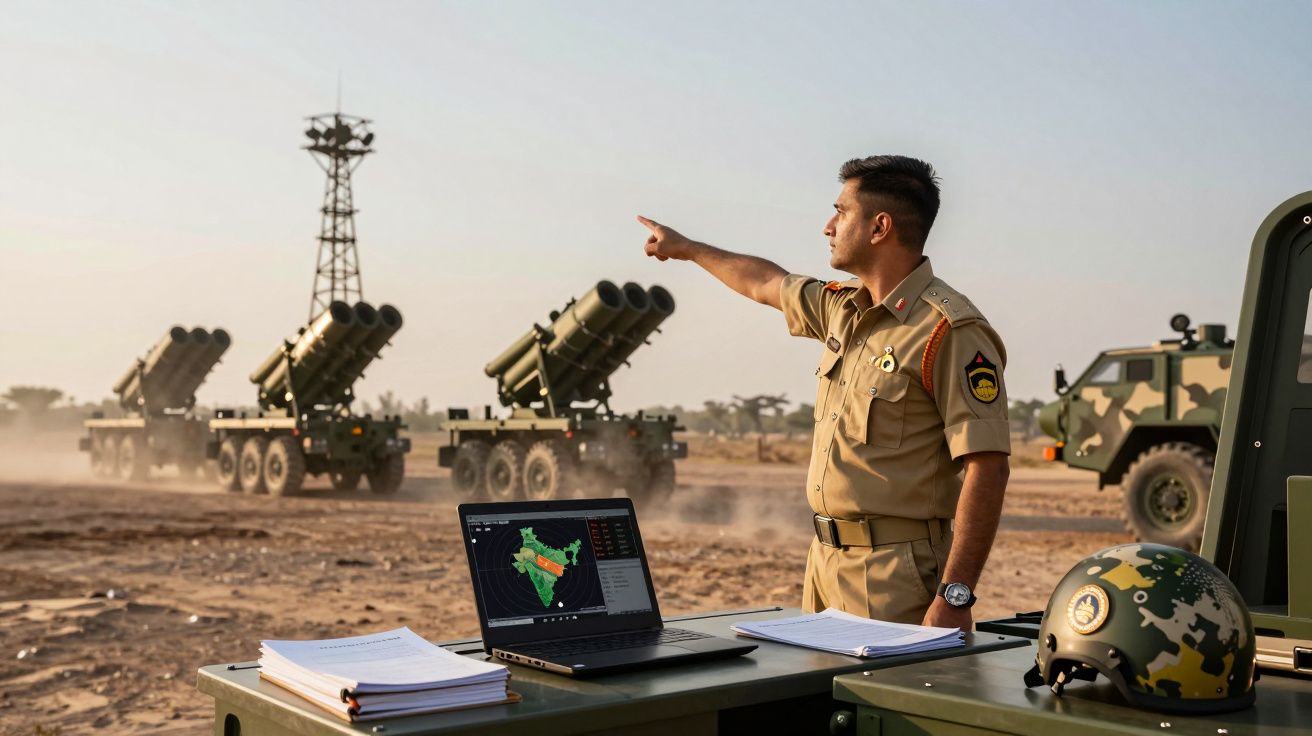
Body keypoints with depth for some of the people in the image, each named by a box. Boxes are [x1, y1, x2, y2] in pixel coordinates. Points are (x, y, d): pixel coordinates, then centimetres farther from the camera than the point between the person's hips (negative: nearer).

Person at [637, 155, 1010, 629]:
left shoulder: (950, 331, -15)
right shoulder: (842, 307, 11)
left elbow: (987, 467, -20)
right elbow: (767, 284, 31)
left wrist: (954, 597, -25)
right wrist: (685, 248, 44)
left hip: (897, 575, -8)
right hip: (826, 559, 8)